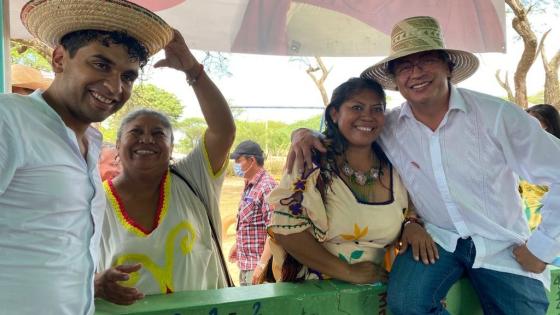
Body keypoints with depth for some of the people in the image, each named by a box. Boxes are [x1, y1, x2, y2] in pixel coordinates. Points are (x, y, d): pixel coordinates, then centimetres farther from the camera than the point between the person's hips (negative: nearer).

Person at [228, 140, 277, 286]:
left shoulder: (267, 187, -20)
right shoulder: (249, 186, 11)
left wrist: (262, 264, -27)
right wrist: (237, 244, 25)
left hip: (258, 264, -9)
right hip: (245, 263, 9)